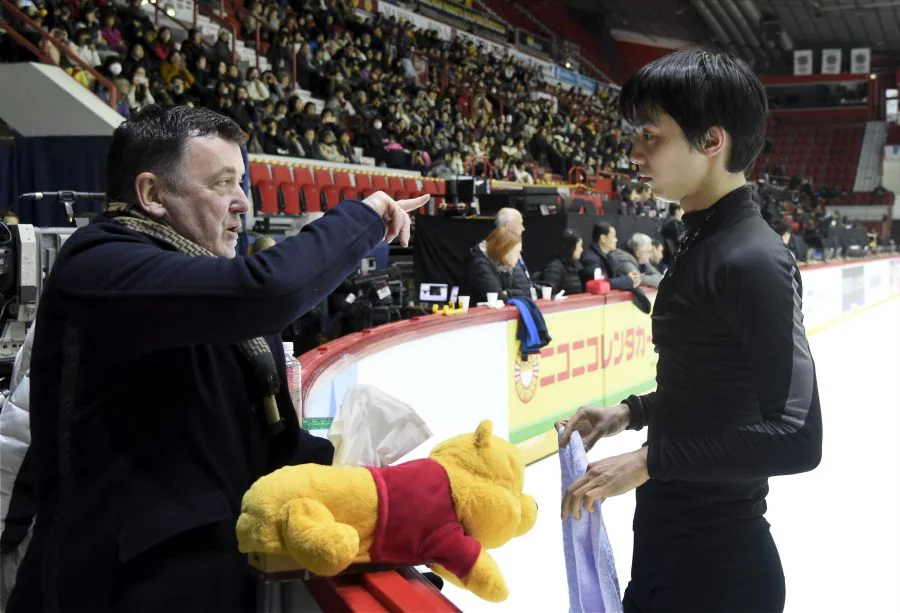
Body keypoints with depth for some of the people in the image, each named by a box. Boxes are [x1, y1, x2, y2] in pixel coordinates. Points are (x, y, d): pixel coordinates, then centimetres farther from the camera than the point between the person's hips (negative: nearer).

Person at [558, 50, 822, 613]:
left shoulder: (754, 259, -21)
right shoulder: (705, 242, 7)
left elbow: (795, 438, -25)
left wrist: (649, 461, -22)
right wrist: (632, 413, 7)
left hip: (717, 565, -9)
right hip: (666, 536, 9)